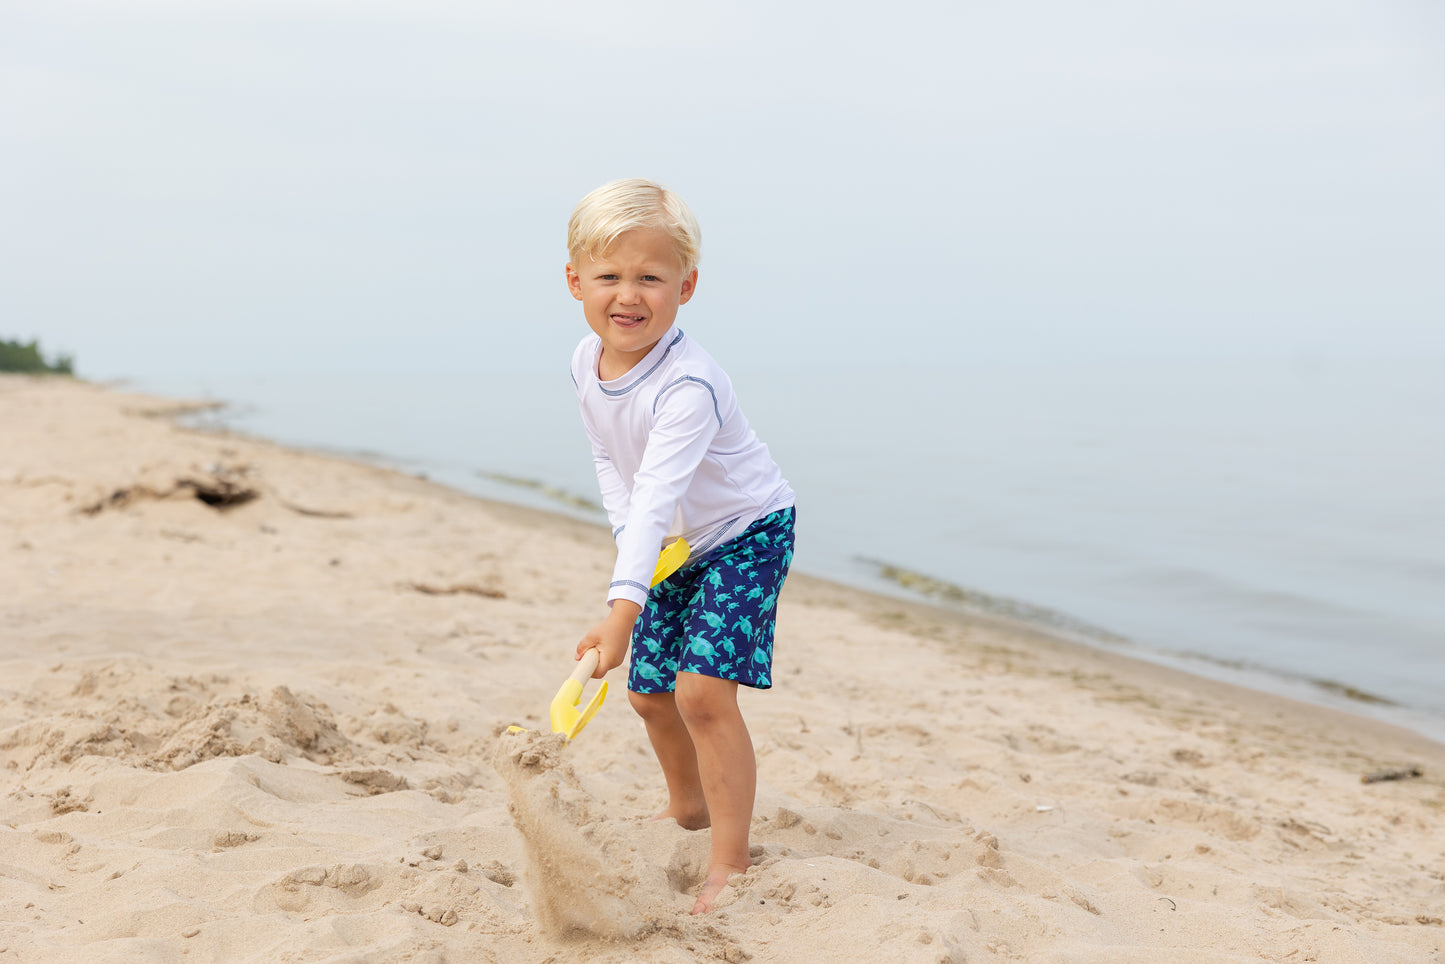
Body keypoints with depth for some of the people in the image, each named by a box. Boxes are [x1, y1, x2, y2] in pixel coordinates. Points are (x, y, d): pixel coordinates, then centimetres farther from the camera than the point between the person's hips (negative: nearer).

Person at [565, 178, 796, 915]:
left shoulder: (688, 385, -35)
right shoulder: (587, 363, -9)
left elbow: (657, 494, -44)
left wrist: (622, 609, -52)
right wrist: (627, 533, -13)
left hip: (745, 531, -8)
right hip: (676, 544, 8)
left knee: (703, 688, -21)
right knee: (648, 691, 15)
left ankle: (731, 861, -10)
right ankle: (688, 806, 42)